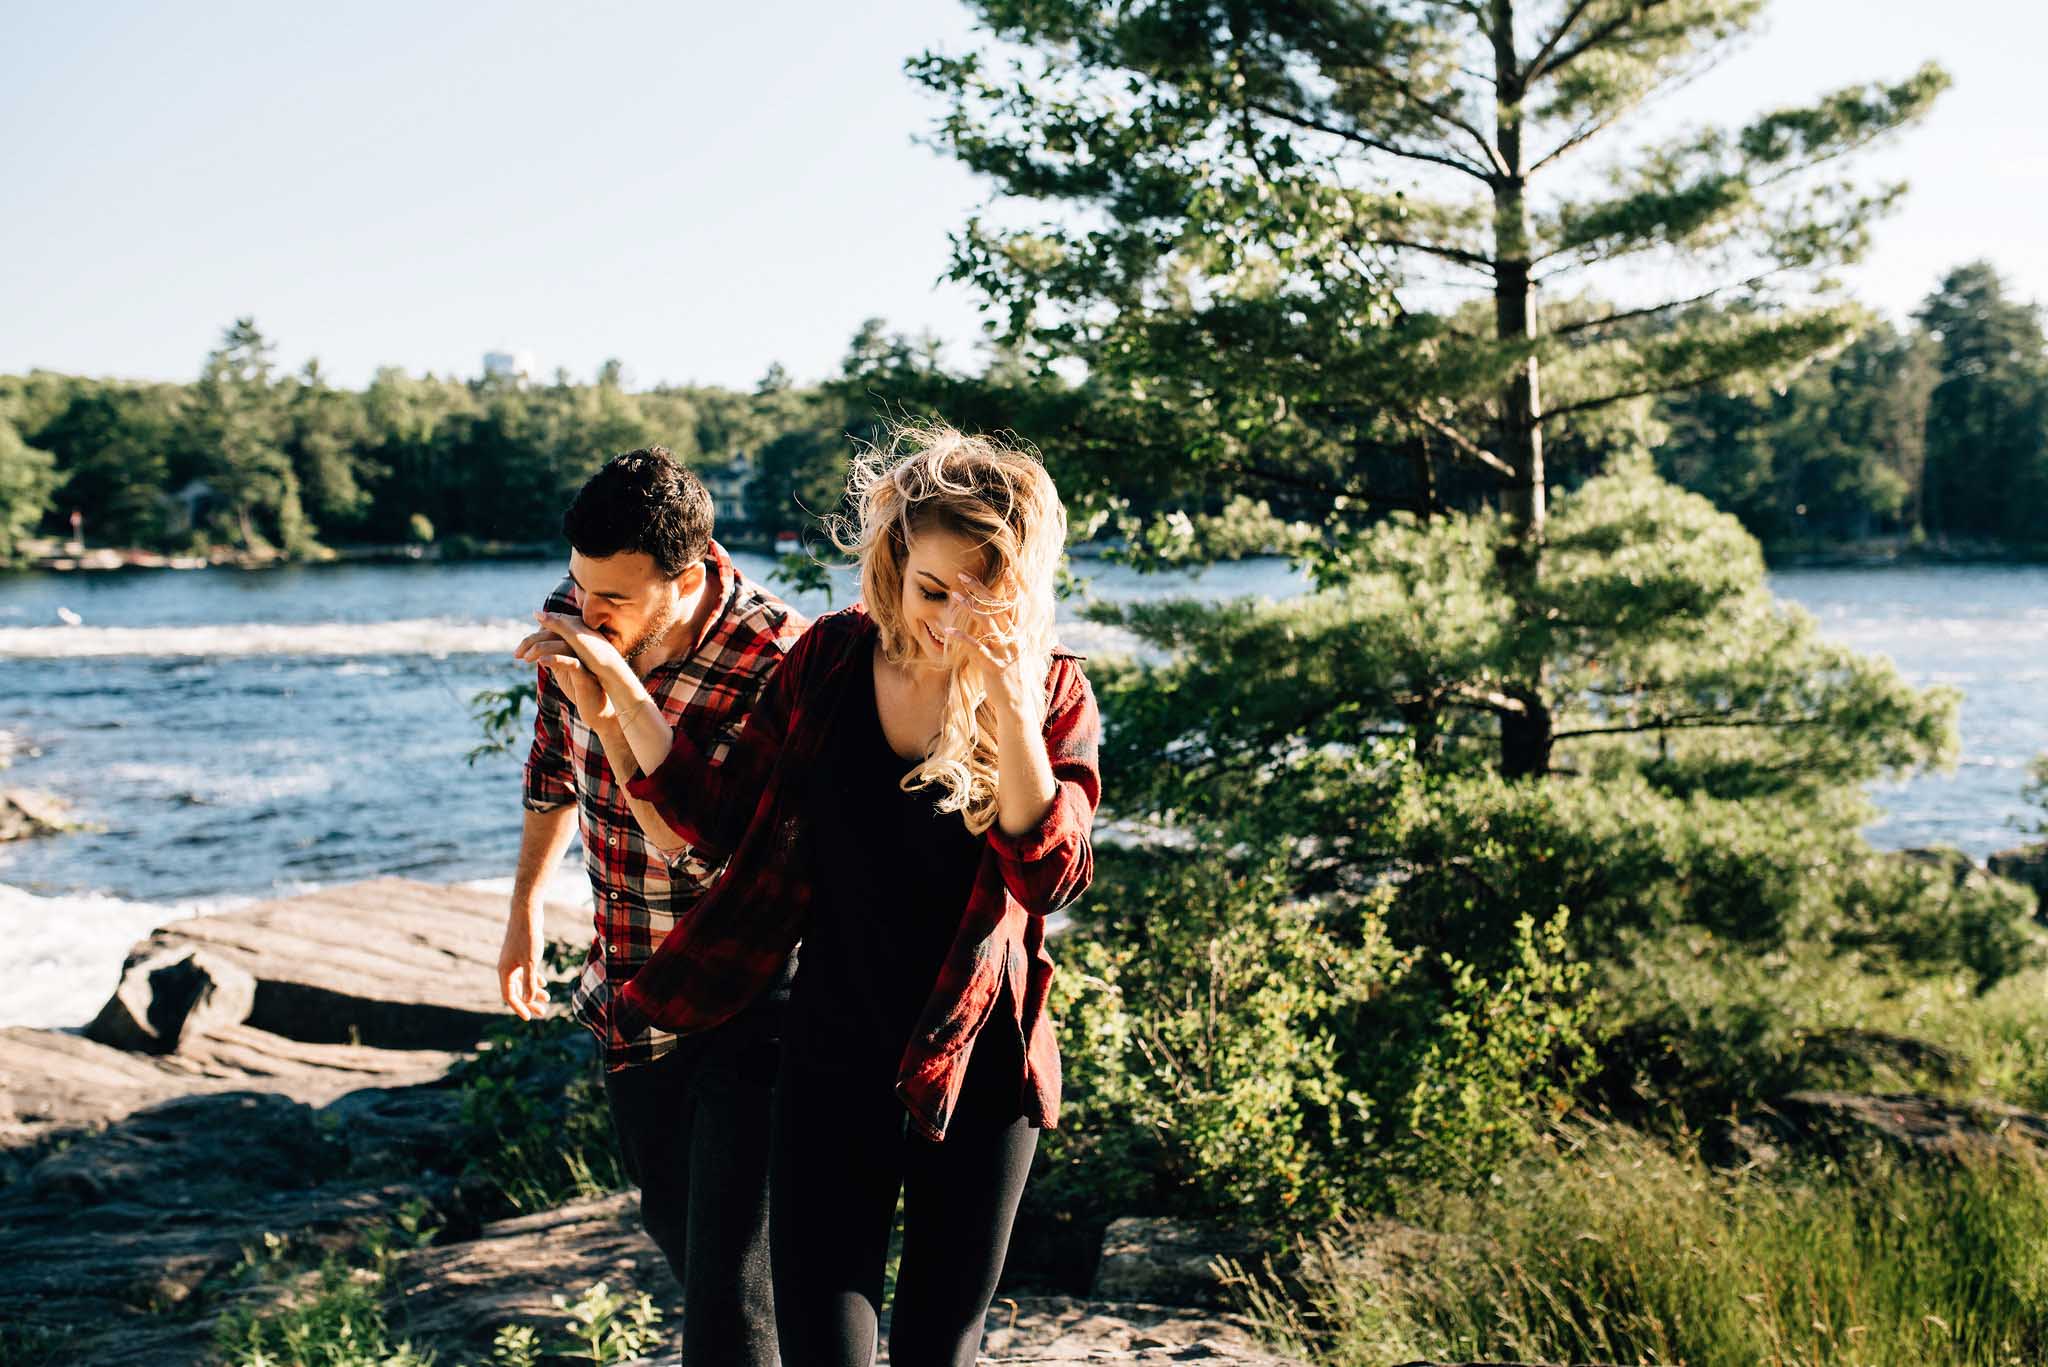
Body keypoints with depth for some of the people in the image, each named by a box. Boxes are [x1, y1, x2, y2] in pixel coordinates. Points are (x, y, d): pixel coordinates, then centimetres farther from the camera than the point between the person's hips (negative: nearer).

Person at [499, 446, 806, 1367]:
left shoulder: (778, 667, -25)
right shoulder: (578, 617, -5)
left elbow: (702, 847, -29)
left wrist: (611, 713, -34)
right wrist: (525, 907, 23)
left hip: (747, 1005, -7)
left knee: (727, 1273, -8)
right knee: (672, 1221, 24)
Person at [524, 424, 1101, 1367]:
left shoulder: (1053, 694, -10)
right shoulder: (829, 661, -4)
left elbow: (1051, 876, -23)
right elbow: (720, 817, 2)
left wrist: (1007, 702, -31)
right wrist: (615, 685, -4)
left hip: (977, 1072, -1)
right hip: (833, 1057, 1)